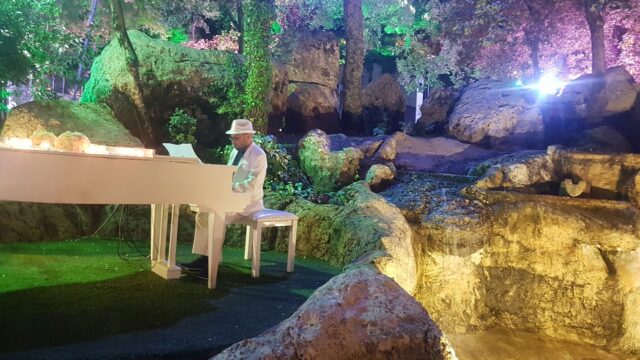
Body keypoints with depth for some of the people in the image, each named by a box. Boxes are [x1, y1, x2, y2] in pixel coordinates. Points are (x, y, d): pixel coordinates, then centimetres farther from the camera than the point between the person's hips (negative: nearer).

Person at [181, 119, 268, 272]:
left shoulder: (258, 155, -15)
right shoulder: (236, 151, 12)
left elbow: (252, 185, -24)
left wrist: (229, 187, -28)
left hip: (247, 202, -9)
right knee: (203, 213, -4)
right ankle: (204, 256, -6)